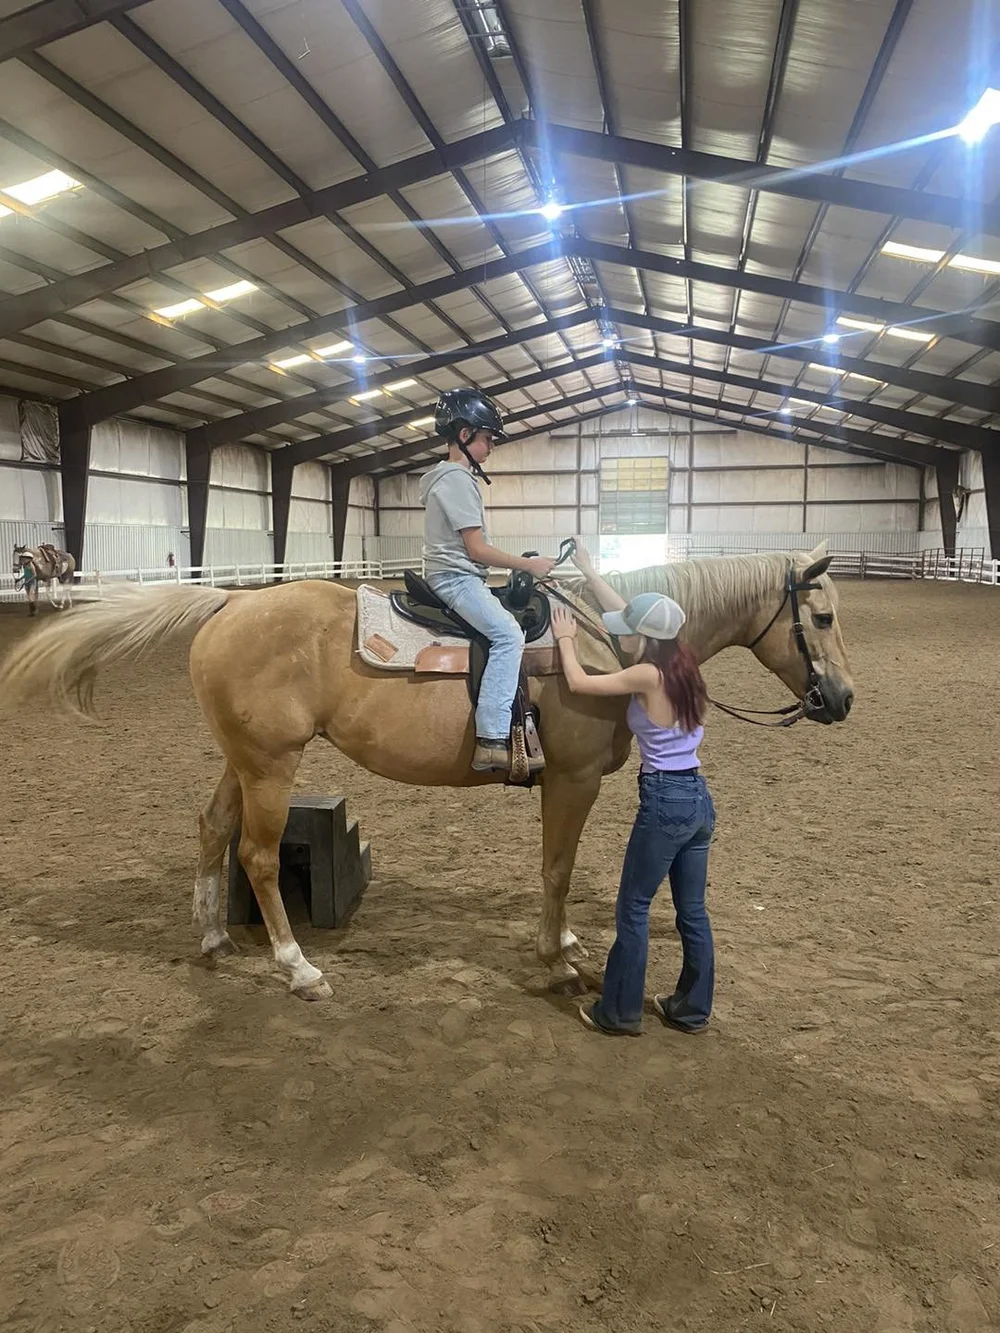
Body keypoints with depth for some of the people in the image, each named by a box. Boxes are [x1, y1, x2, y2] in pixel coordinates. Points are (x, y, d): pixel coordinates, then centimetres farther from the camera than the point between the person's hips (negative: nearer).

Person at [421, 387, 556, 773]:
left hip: (458, 576, 11)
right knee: (508, 634, -27)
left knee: (506, 631, 14)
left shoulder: (452, 478, 20)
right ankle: (492, 740, -33)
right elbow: (477, 549, -17)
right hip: (455, 578, -11)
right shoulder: (458, 480, -12)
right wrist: (529, 565, -9)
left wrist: (521, 564, 18)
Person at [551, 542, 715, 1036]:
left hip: (664, 801, -8)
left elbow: (578, 683, -8)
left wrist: (566, 639, 9)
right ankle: (692, 1009, 29)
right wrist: (588, 572, 22)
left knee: (632, 909, 7)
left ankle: (620, 1013, 19)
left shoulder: (649, 674, -18)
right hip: (698, 799, 8)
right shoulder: (679, 660, 4)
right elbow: (626, 611, 16)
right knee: (692, 910, 16)